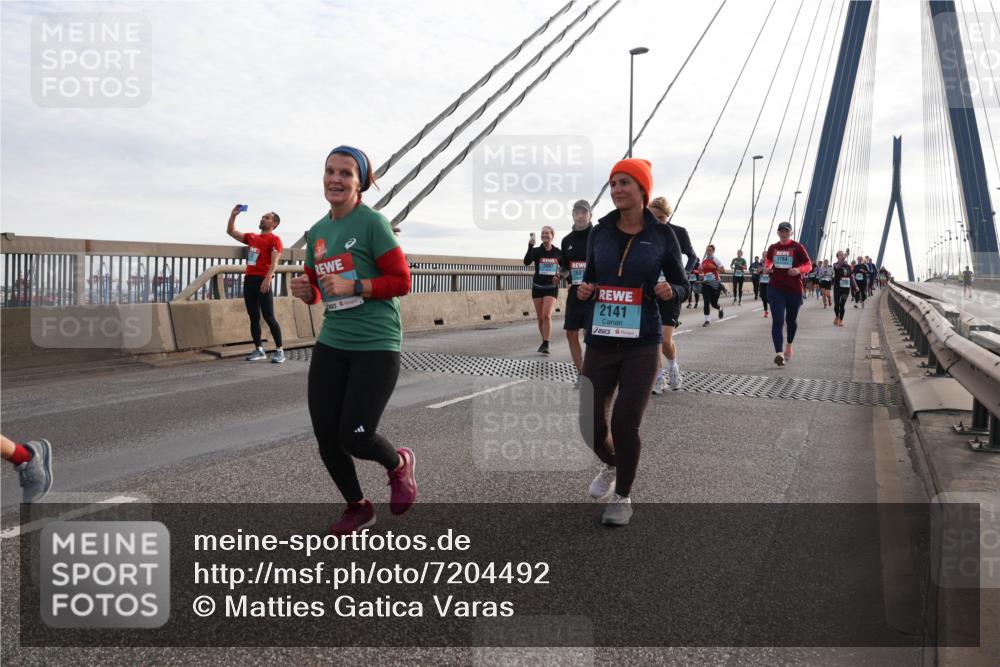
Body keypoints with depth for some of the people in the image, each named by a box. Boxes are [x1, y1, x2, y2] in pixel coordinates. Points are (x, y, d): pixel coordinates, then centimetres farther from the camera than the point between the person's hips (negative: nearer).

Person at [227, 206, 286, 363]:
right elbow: (231, 231, 24)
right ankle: (259, 350, 11)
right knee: (254, 317, 7)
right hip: (249, 280, 7)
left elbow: (274, 261, -12)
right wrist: (233, 215, 12)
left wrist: (268, 279, -24)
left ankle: (279, 351, -5)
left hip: (262, 280, -7)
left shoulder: (274, 239, -1)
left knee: (269, 317, -9)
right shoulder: (251, 237, 20)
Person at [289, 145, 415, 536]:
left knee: (354, 437, -9)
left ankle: (399, 465, 27)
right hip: (331, 345, 6)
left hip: (376, 346, -6)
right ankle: (358, 508, 30)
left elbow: (402, 282, -11)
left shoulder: (372, 223, -9)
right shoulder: (316, 233, 10)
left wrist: (354, 286, -21)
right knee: (325, 437, 5)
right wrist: (306, 292, -3)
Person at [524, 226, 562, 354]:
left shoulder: (558, 252, 0)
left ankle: (545, 345, -15)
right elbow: (527, 262, -23)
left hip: (551, 288, -1)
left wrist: (560, 276, -6)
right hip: (538, 288, 1)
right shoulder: (536, 251, -4)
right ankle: (544, 342, 25)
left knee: (547, 315, -18)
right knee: (540, 318, 8)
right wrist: (530, 245, -31)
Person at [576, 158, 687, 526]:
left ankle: (623, 497, 16)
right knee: (590, 424, 5)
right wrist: (584, 289, -5)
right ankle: (611, 465, 40)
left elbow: (682, 286, 6)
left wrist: (670, 291, -17)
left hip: (642, 344, -3)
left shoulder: (662, 235, -2)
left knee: (625, 423, -9)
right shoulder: (600, 232, 5)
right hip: (600, 342, 3)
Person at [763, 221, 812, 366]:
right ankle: (779, 353, -21)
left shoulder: (797, 247, -4)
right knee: (777, 321, -12)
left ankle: (789, 346, 42)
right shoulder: (773, 248, 6)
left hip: (794, 289, -1)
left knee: (791, 320, 16)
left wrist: (799, 270, -23)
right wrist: (767, 268, 3)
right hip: (776, 289, 1)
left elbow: (808, 265, -2)